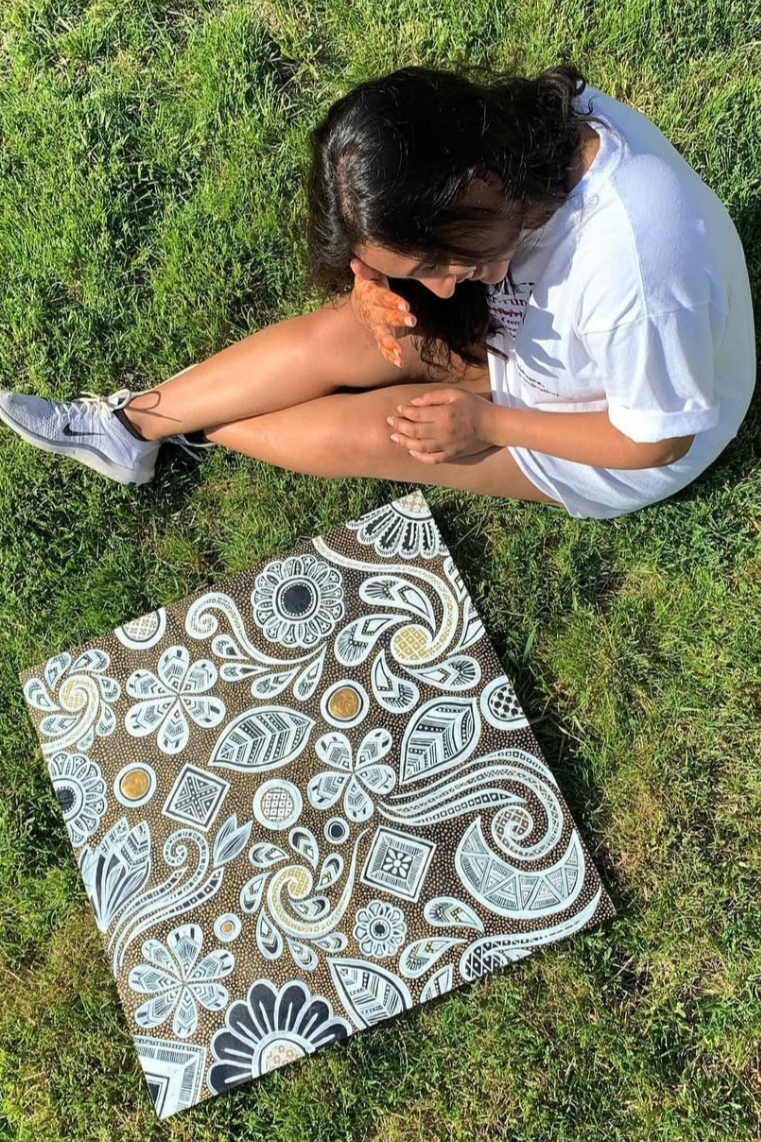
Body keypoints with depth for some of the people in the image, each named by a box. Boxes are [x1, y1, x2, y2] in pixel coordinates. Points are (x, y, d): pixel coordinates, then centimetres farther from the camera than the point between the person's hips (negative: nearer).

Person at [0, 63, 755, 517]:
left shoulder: (635, 270, -42)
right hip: (532, 328, 6)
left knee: (358, 432, -13)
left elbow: (660, 439, -26)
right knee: (338, 335, -12)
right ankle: (132, 421, 2)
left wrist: (487, 423, -22)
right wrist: (385, 286, -27)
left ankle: (159, 428, 11)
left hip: (609, 443, -5)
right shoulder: (528, 126, -22)